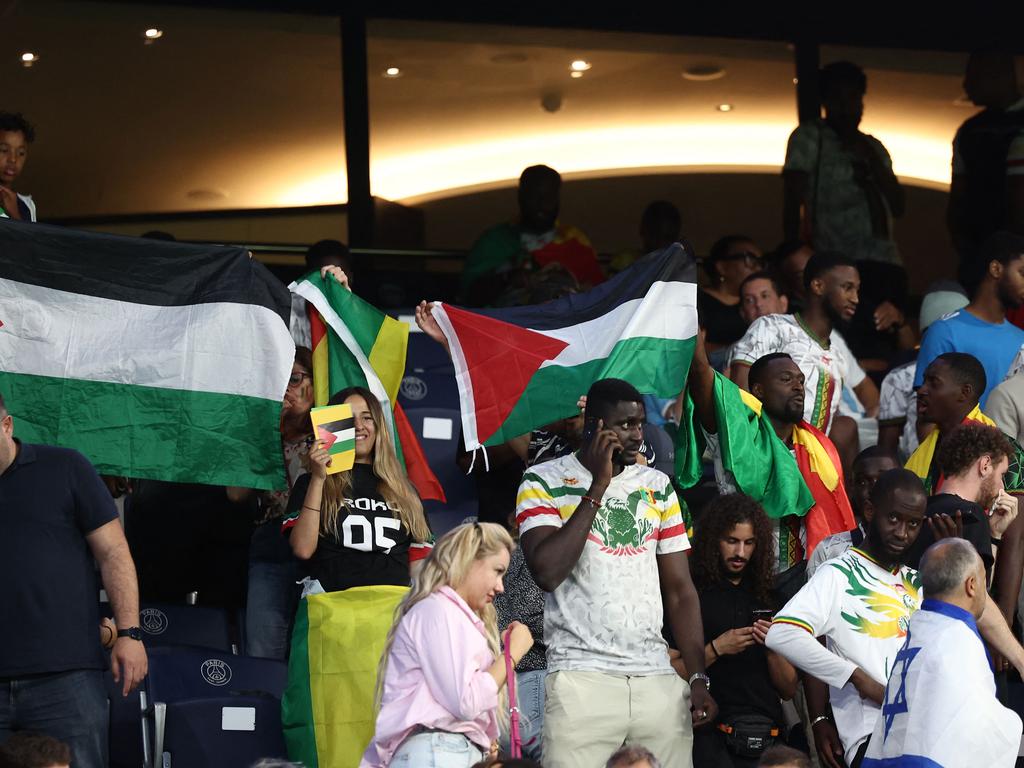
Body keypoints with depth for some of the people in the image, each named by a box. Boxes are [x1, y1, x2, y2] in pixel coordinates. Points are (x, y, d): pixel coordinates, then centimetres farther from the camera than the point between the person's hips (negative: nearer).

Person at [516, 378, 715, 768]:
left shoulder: (658, 486, 15)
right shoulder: (543, 482, 2)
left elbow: (680, 590, 14)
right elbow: (547, 572, -14)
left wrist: (698, 678, 4)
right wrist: (598, 488, -8)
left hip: (658, 679, 4)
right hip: (581, 678, -4)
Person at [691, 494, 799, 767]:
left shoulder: (765, 598, 17)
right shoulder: (692, 594, 4)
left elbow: (789, 690, 16)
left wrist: (772, 648, 0)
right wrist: (715, 650, -10)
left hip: (767, 734, 4)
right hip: (711, 732, -4)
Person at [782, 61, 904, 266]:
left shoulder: (873, 147, 21)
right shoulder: (808, 137, 5)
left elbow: (898, 207, 12)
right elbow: (792, 204, -3)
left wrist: (871, 158, 2)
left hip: (883, 264, 5)